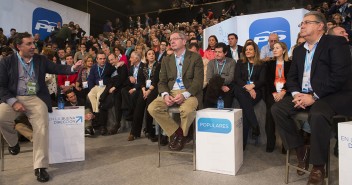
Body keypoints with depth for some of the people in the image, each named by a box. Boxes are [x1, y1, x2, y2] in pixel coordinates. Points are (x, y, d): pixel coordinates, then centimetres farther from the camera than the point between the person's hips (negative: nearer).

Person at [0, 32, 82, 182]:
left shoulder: (41, 59, 9)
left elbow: (57, 69, 2)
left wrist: (73, 68, -19)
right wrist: (13, 102, -13)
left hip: (36, 98, 0)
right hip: (13, 98, 0)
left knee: (42, 127, -20)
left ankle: (40, 166, -15)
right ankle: (13, 142, 7)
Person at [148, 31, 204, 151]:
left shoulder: (195, 58, 3)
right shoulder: (166, 60, 16)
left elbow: (198, 81, -7)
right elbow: (162, 81, 10)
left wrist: (185, 95, -23)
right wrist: (165, 95, -13)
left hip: (189, 92, -4)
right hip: (171, 92, 4)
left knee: (187, 110, -36)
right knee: (152, 108, -21)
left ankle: (182, 134, -3)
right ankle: (176, 132, -4)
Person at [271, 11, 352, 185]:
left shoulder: (336, 43, -5)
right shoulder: (298, 50, 16)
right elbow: (291, 77, 13)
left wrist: (314, 97, -22)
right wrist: (296, 93, -8)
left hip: (334, 94, -6)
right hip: (305, 94, 7)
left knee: (317, 114, -36)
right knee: (277, 109, -14)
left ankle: (318, 166, -17)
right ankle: (301, 150, -1)